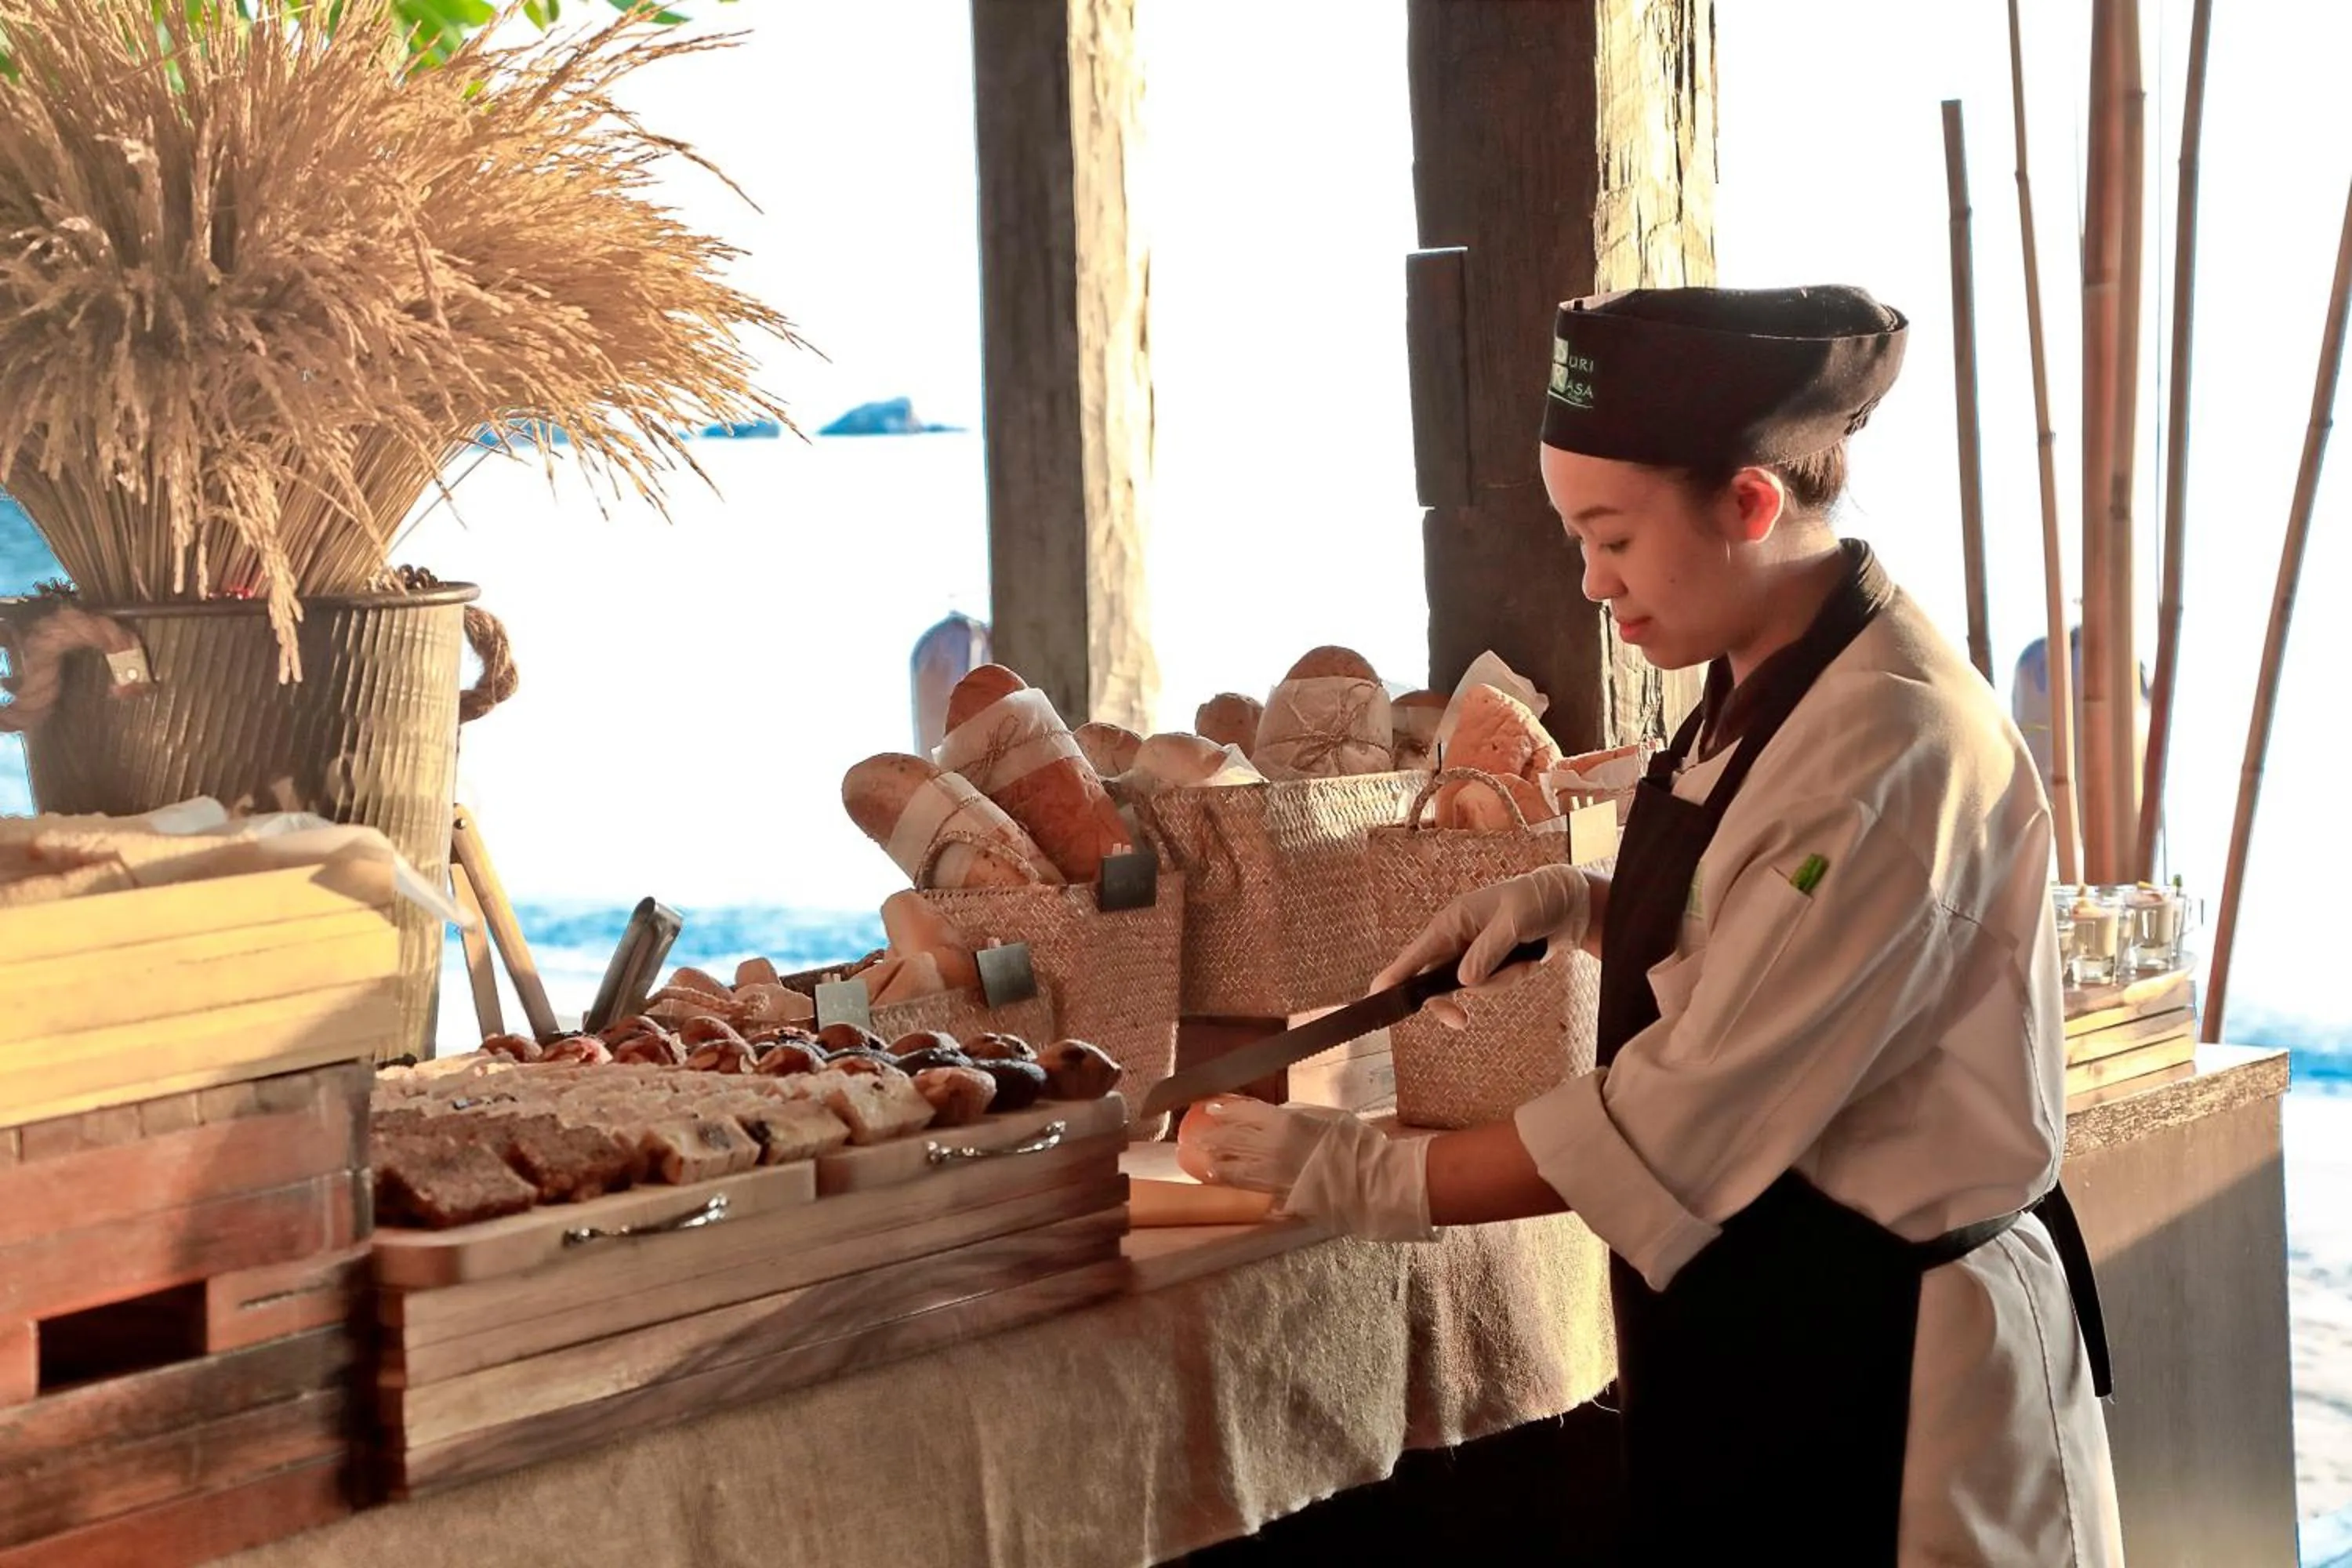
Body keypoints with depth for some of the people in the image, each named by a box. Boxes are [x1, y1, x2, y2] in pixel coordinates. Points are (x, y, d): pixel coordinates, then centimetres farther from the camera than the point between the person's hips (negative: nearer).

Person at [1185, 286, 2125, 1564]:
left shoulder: (1896, 750, -25)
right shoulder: (1761, 694, 4)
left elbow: (1686, 1119, -24)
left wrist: (1374, 1181, -15)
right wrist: (1574, 906, 2)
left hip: (1881, 1371, -9)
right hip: (1755, 1317, 9)